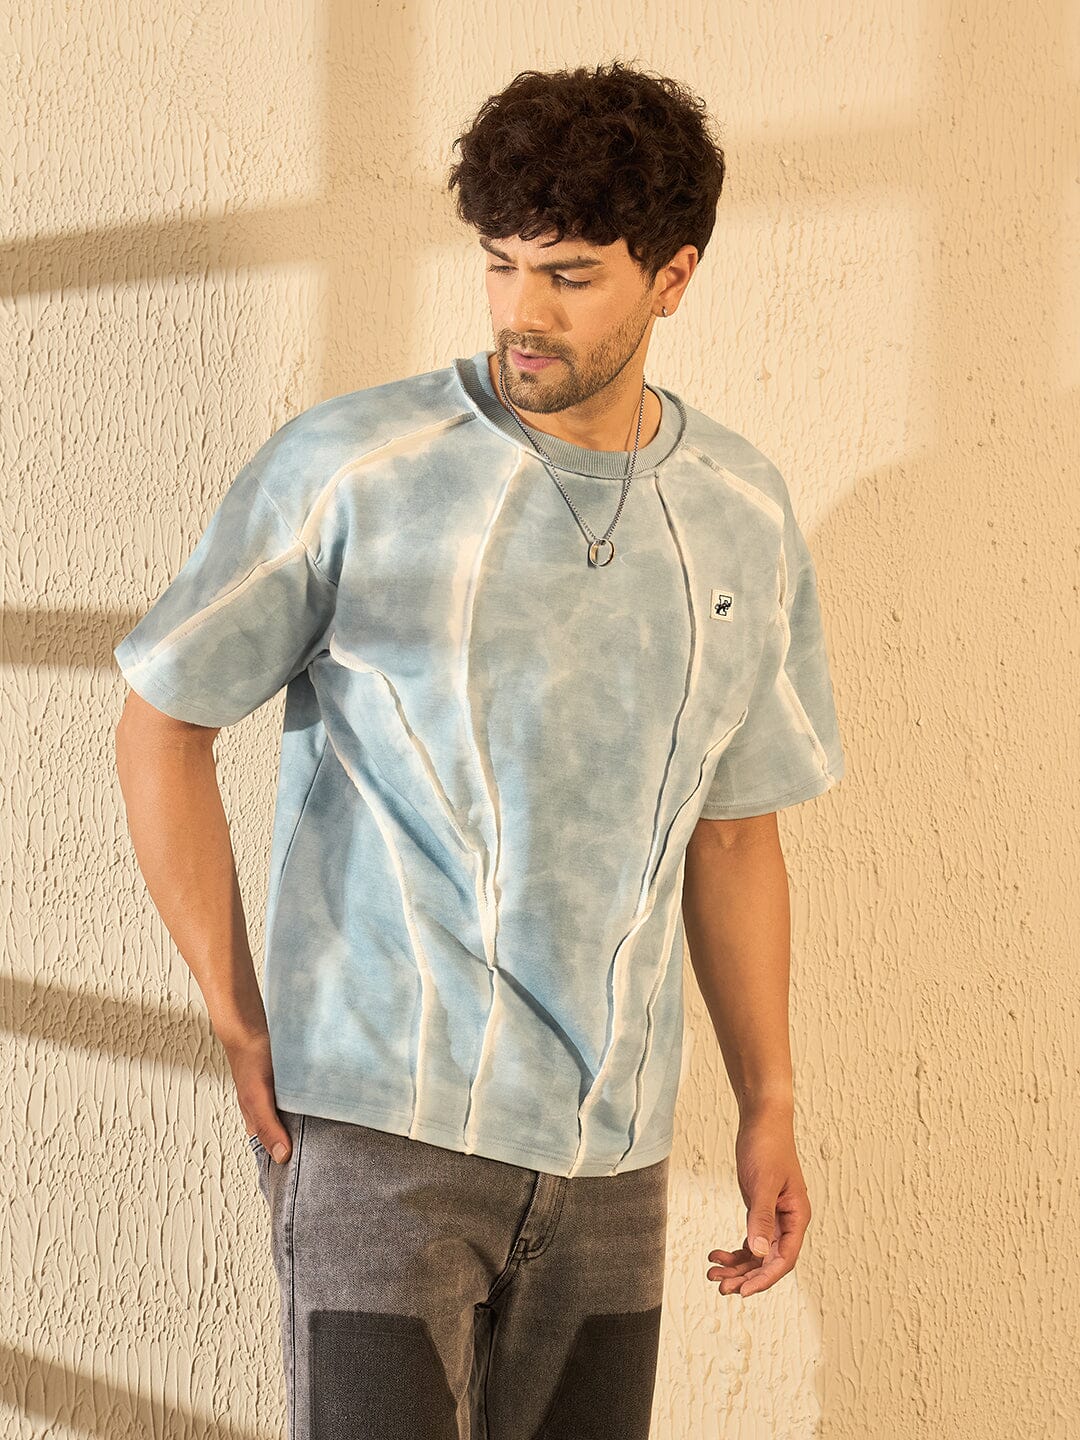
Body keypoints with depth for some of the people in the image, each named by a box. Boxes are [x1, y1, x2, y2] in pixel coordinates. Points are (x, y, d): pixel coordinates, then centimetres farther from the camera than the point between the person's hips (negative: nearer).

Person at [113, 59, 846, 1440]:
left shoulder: (745, 515, 6)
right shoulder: (349, 469, -8)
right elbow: (161, 730, -1)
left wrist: (768, 1104, 12)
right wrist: (241, 1029, -3)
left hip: (611, 1147, 5)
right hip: (381, 1119, -4)